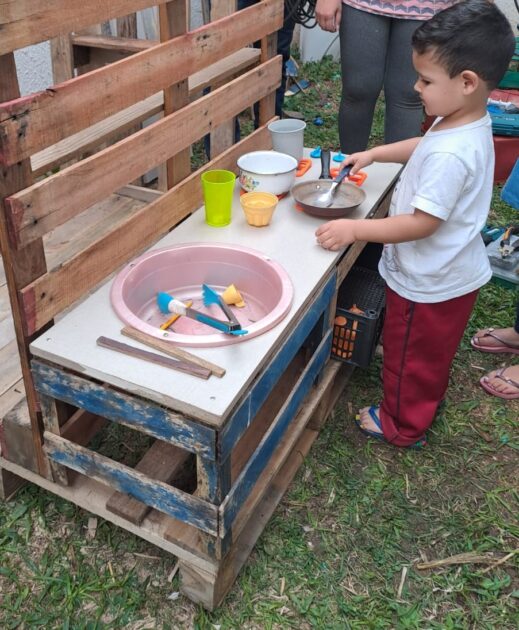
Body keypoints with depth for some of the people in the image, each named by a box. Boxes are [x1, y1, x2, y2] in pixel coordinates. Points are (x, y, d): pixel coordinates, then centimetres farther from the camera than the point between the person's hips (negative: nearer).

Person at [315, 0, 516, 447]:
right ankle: (428, 400, 54)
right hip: (452, 273, 9)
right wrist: (373, 154, 11)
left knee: (410, 356, 14)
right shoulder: (470, 121, -3)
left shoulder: (451, 155, -34)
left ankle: (403, 426, 36)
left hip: (429, 284, -9)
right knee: (432, 352, 30)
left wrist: (354, 229, -27)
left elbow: (422, 224, -31)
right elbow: (423, 147, 17)